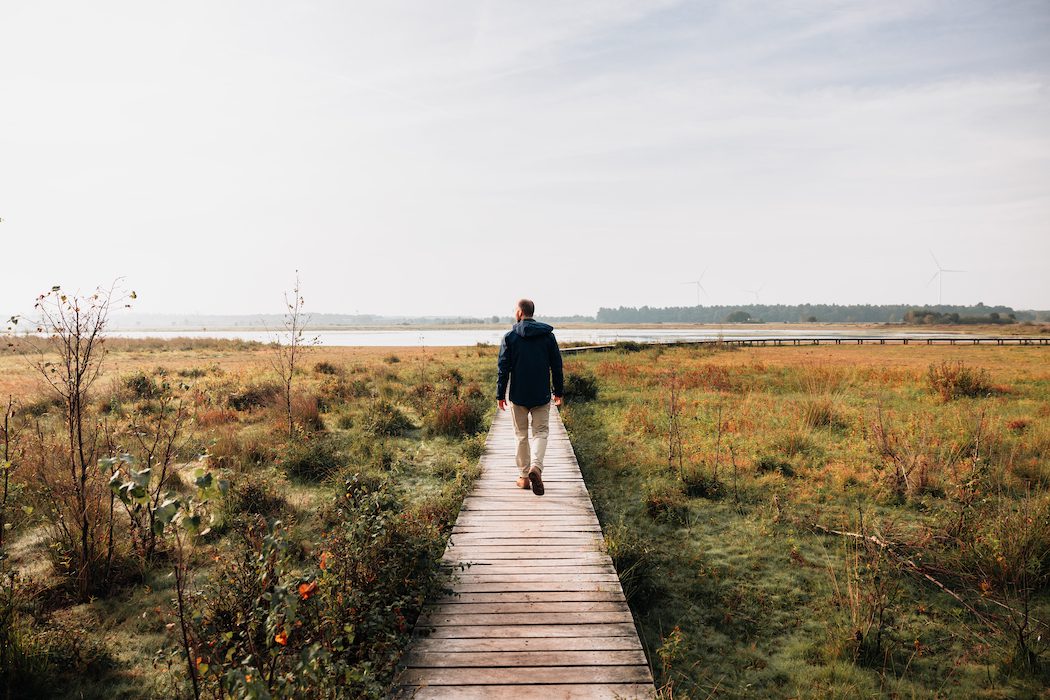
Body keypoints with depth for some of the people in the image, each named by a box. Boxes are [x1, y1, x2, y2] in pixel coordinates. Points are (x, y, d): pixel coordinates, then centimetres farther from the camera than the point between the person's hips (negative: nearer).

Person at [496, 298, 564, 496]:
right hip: (542, 396, 1)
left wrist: (500, 394, 3)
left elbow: (503, 368, -4)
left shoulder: (510, 336, -4)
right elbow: (557, 366, 4)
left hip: (518, 396, -1)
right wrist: (559, 391, 13)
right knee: (540, 432, 6)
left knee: (521, 435, 11)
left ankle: (523, 476, 14)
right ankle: (536, 467, -19)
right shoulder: (548, 335, 2)